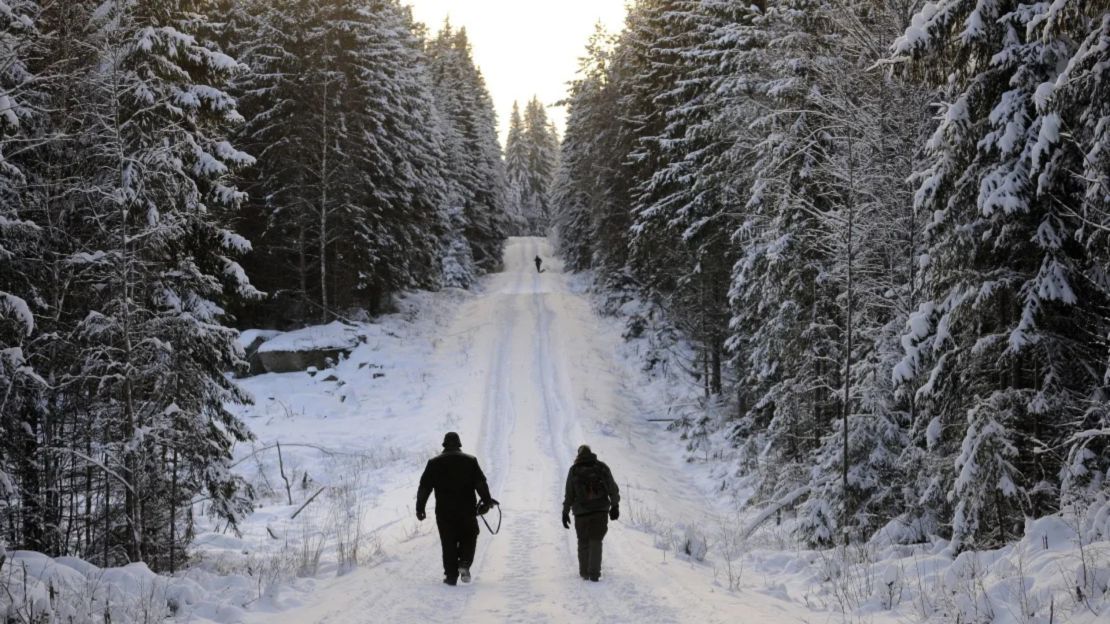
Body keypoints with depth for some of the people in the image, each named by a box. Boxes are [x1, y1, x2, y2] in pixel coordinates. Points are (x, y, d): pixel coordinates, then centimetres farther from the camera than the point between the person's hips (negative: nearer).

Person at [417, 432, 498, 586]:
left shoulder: (434, 463, 4)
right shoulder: (470, 461, 2)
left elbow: (424, 487, 3)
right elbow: (481, 483, -3)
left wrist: (420, 507, 8)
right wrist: (487, 500, 7)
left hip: (444, 511, 1)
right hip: (467, 510, 0)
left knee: (448, 544, 7)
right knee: (468, 538, 16)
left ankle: (451, 575, 4)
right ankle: (464, 563, -7)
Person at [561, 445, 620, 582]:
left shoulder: (574, 471, 0)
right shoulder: (602, 467, 1)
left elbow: (569, 494, 0)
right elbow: (613, 488, -3)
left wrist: (565, 512, 6)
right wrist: (615, 506, 1)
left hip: (581, 512, 0)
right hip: (600, 510, 0)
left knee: (583, 542, 17)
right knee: (596, 541, 8)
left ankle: (584, 572, 18)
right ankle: (594, 573, -4)